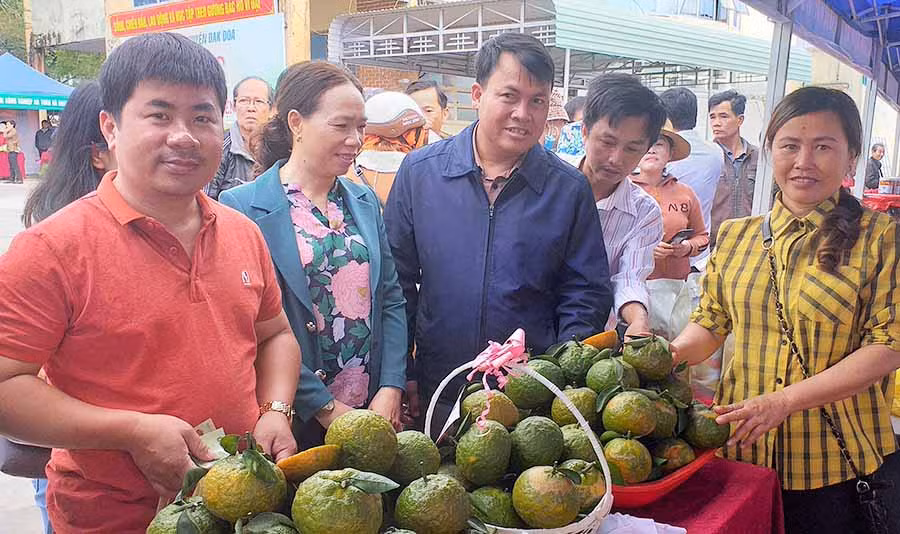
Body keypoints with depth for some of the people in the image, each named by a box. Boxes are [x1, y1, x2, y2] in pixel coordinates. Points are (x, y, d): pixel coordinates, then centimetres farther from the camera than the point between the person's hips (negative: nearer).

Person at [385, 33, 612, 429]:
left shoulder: (569, 189, -2)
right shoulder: (419, 171, -3)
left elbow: (586, 294, 2)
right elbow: (397, 280, 1)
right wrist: (402, 375, -1)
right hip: (435, 393, 1)